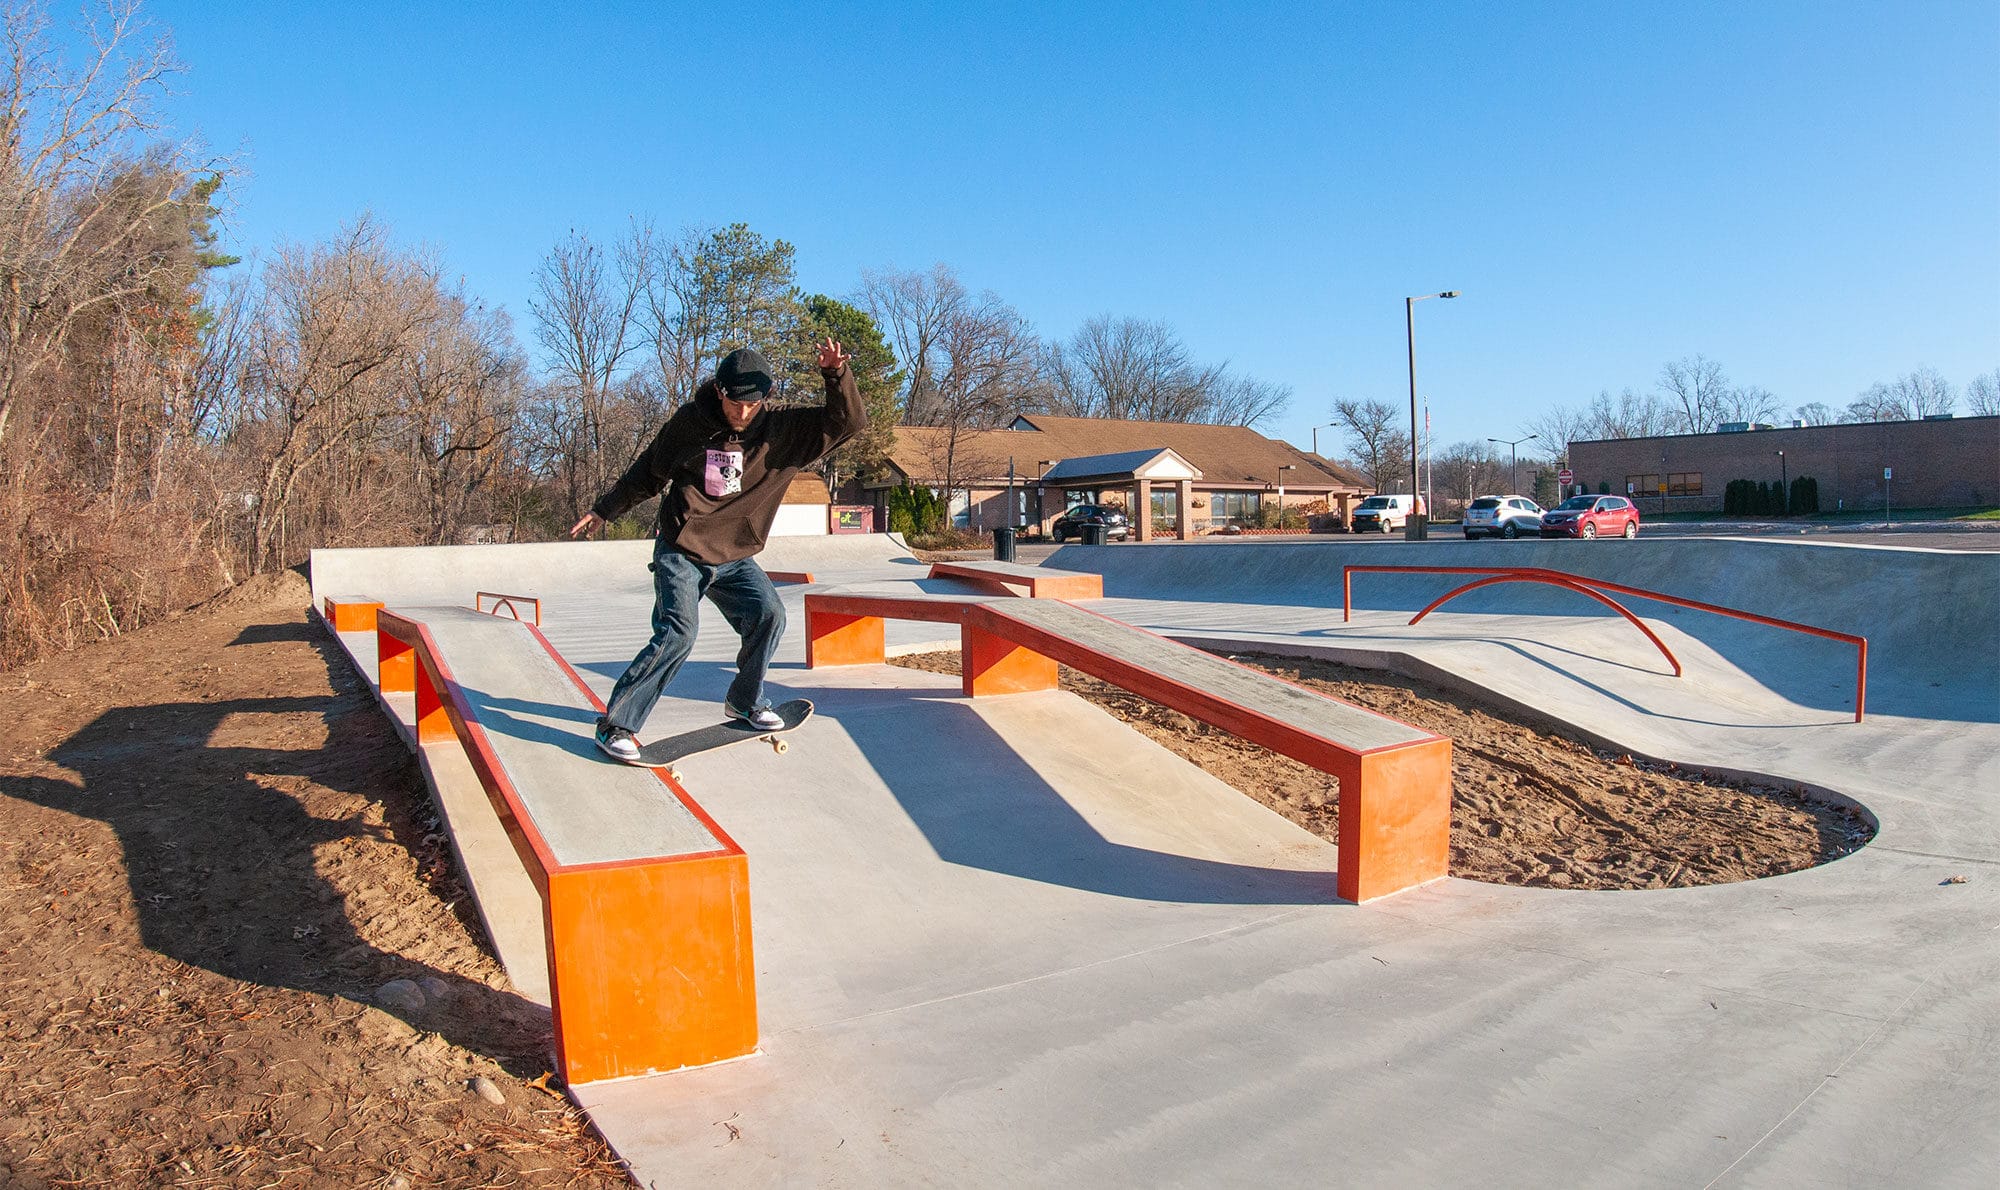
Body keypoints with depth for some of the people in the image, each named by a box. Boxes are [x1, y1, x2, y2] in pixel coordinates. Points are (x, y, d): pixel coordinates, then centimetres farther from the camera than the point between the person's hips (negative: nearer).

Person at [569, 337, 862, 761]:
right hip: (681, 552, -3)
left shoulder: (782, 431, -6)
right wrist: (603, 511, 14)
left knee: (769, 615, -16)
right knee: (677, 635, -18)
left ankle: (744, 701, 9)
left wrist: (837, 374, -31)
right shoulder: (689, 422, -7)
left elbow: (849, 420, -13)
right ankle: (614, 725, -6)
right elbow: (647, 472, 8)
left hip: (734, 558, 3)